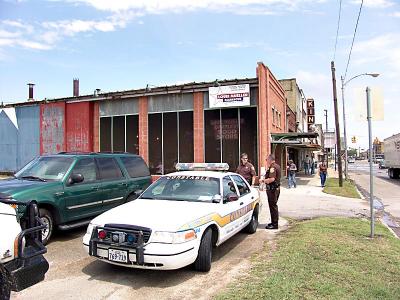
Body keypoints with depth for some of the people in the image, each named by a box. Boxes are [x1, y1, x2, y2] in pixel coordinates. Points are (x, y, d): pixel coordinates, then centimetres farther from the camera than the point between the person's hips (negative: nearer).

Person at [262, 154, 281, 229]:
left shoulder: (272, 167, -18)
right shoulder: (277, 166, 14)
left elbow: (272, 179, -28)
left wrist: (264, 180, -14)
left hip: (272, 189, -11)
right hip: (277, 188, 11)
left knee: (273, 206, -4)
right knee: (274, 205, 18)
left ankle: (274, 224, 1)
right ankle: (274, 222, 27)